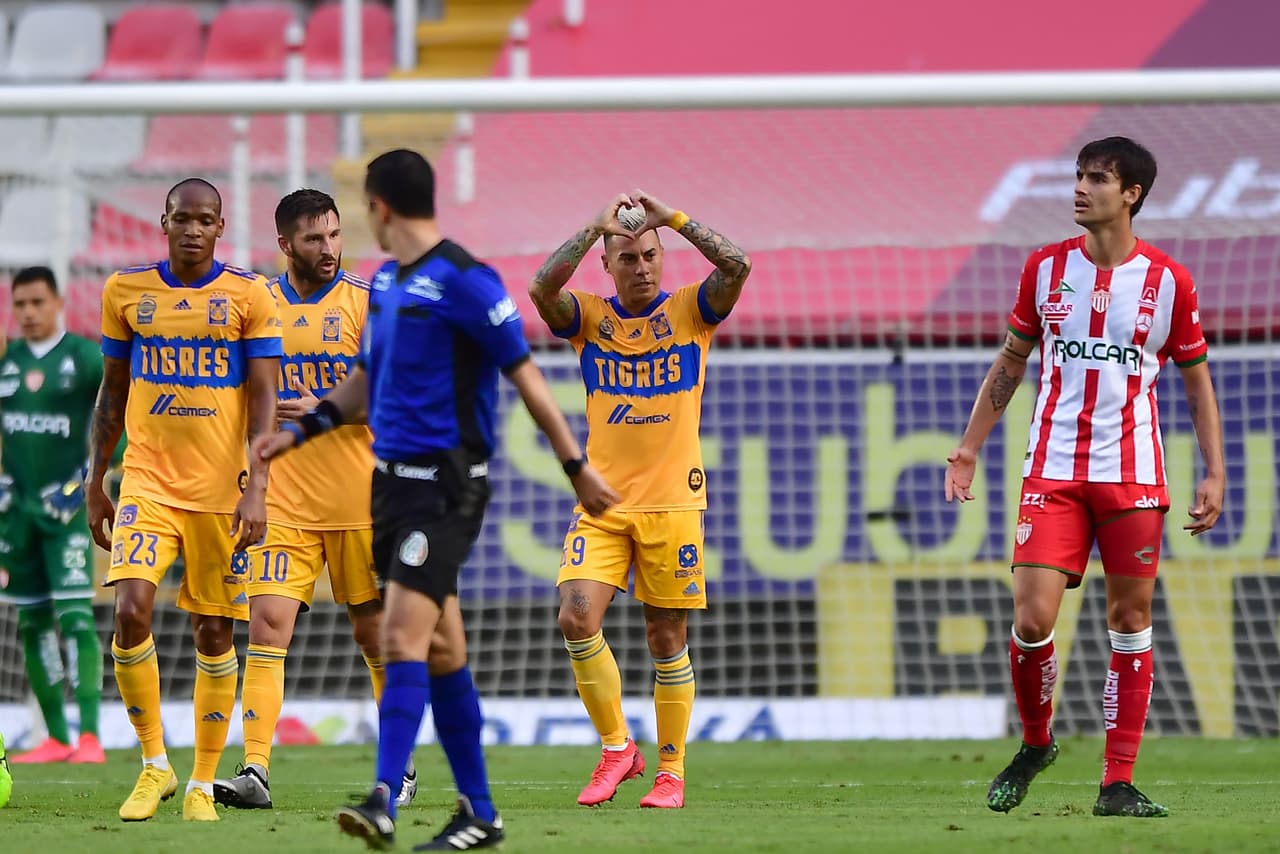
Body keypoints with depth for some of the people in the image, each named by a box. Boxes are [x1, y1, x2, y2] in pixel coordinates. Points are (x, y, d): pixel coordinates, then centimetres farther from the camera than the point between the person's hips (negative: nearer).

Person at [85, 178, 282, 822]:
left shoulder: (248, 295, -1)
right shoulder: (126, 291, 5)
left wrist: (256, 488, -12)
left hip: (222, 489, -1)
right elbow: (112, 390, 13)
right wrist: (94, 482, 11)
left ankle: (203, 783, 14)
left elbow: (263, 399, -3)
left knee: (213, 632, 3)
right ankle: (154, 764, -1)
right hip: (147, 480, 1)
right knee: (130, 613, -17)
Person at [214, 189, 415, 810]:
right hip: (282, 498, 1)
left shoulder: (366, 302, 0)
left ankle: (402, 766, 21)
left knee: (375, 631, 7)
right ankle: (255, 771, -16)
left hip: (359, 497, -1)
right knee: (268, 621, -11)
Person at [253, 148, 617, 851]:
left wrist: (576, 467, -8)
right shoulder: (384, 281, 14)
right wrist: (301, 430, 15)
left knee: (403, 637, -18)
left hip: (445, 487, -8)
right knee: (441, 650, 10)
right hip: (392, 478, 8)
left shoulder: (462, 280, -12)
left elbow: (524, 374, -10)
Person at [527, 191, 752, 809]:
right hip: (602, 502, 1)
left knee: (667, 640, 2)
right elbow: (542, 289, -14)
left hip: (672, 502, -1)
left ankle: (671, 771, 13)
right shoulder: (590, 317, 6)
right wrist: (594, 229, -17)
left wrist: (673, 219, -15)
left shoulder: (689, 312, 3)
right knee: (577, 617, -15)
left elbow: (737, 266, -14)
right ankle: (616, 749, 0)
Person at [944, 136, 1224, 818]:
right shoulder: (1045, 268, 5)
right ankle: (1034, 744, 15)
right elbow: (1010, 363, 15)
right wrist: (968, 448, 10)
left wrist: (1214, 473, -1)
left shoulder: (1169, 282, 0)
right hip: (1052, 473, 1)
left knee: (1131, 621, 1)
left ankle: (1118, 784, 6)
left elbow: (1198, 381, 7)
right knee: (1032, 618, -11)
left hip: (1132, 475, -1)